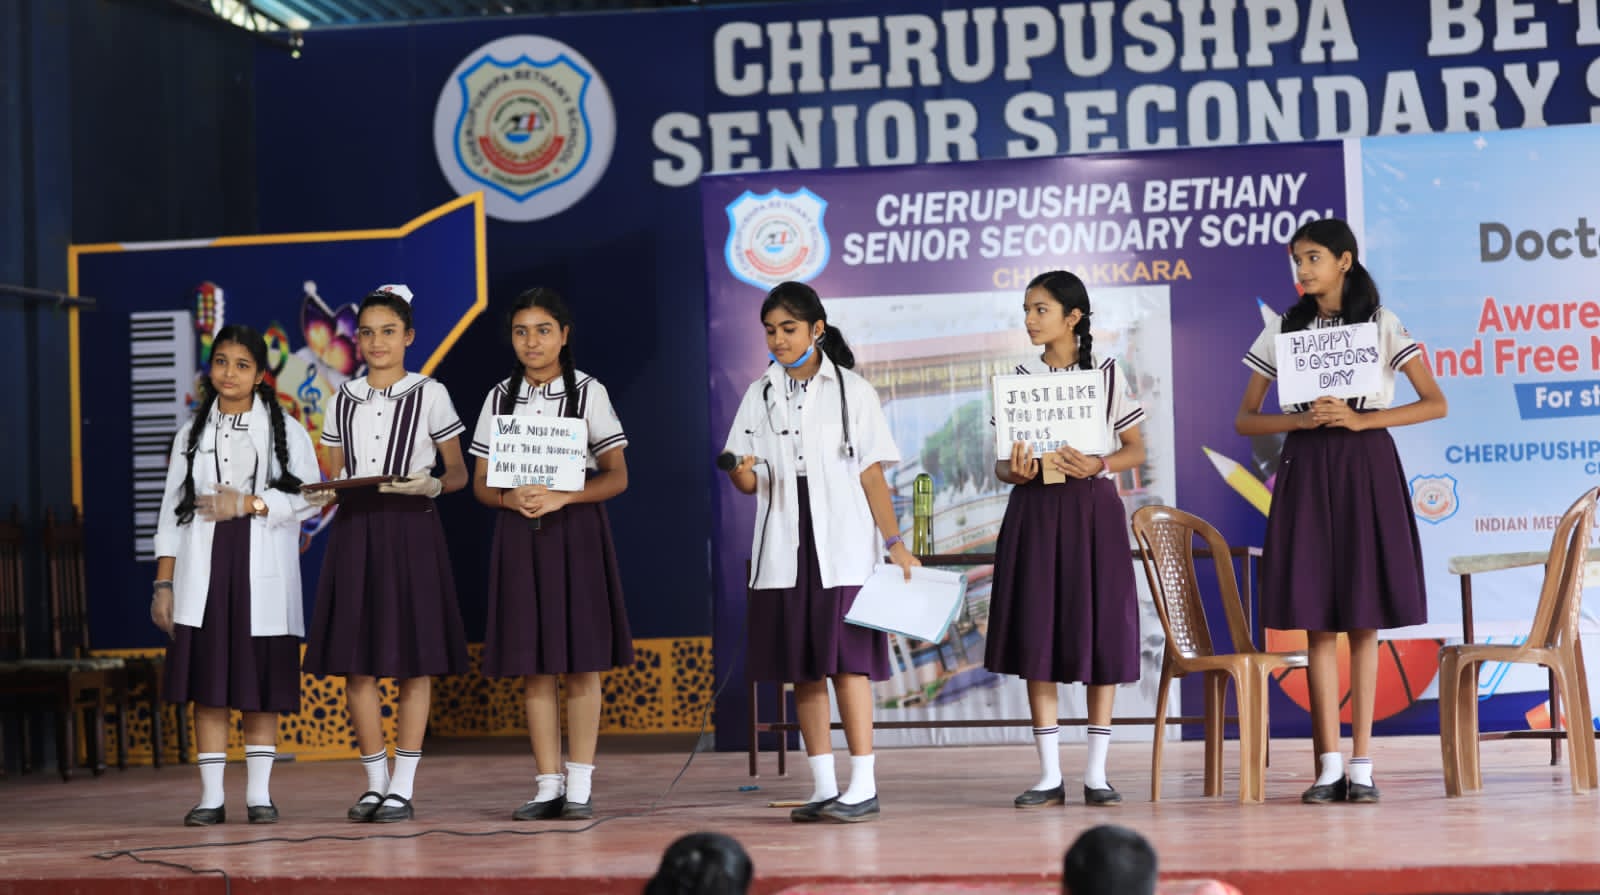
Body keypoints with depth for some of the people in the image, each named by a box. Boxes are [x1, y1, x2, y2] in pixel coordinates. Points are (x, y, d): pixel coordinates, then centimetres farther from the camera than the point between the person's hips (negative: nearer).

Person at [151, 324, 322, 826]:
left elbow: (307, 497, -3)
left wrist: (249, 504, -13)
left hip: (262, 571, -1)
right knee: (207, 683, -3)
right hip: (203, 567, 2)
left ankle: (259, 794, 4)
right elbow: (172, 511, 10)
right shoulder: (193, 433, 14)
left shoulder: (285, 430, 8)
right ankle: (211, 796, 1)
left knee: (259, 682, -2)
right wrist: (163, 584, 4)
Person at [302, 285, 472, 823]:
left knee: (413, 661, -3)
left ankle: (403, 788, 3)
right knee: (355, 662, 1)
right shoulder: (343, 401, 12)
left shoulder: (429, 395, 3)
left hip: (409, 528, -3)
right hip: (353, 530, 3)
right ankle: (375, 784, 12)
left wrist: (431, 484, -16)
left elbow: (459, 473, 4)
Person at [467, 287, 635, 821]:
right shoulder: (500, 397, 9)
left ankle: (580, 785, 3)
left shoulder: (588, 392, 0)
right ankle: (549, 784, 8)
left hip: (576, 531, -3)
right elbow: (481, 482, 9)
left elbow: (616, 477, -3)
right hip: (519, 535, 3)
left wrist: (560, 497, -18)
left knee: (581, 662, -2)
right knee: (533, 665, 2)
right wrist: (512, 499, -13)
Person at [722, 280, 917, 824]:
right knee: (802, 668, 4)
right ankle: (823, 788, 10)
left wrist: (894, 541, -4)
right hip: (784, 547, 3)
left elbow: (871, 474, 3)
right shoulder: (760, 395, 11)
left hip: (843, 546, -3)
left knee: (847, 661, -10)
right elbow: (750, 483, 7)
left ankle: (863, 786, -7)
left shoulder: (853, 391, 4)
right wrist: (740, 471, -16)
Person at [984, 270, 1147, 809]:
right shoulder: (1021, 379, 7)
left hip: (1093, 508, -2)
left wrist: (1097, 465, -15)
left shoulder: (1106, 374, 2)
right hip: (1035, 510, 2)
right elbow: (1003, 461, 7)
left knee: (1100, 629, -1)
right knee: (1036, 633, -1)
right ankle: (1050, 774, 6)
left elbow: (1135, 448, 3)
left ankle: (1096, 772, 7)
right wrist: (1012, 471, -16)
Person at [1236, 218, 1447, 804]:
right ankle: (1329, 766, -1)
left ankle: (1361, 765, 4)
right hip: (1306, 470, 2)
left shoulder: (1383, 325, 3)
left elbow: (1435, 403, -2)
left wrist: (1360, 419, -13)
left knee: (1363, 623, 0)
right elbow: (1245, 420, 7)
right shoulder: (1282, 332, 9)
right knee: (1318, 622, -2)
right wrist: (1302, 420, -11)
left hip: (1365, 469, -1)